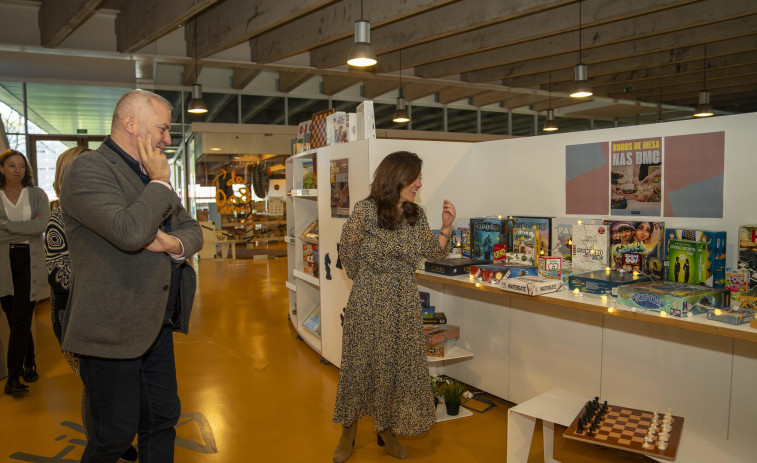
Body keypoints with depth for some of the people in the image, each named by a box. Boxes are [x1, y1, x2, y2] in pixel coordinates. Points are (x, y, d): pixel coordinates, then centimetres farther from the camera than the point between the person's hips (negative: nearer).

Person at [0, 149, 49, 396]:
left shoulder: (37, 194, 5)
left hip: (29, 261, -1)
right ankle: (29, 365, 25)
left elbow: (41, 225, -11)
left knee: (20, 321, -6)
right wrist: (27, 229, -12)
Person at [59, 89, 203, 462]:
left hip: (157, 326, 8)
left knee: (163, 419, 16)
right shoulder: (87, 170, -15)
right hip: (112, 330, -8)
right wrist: (160, 182, -16)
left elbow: (193, 229, 13)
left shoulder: (152, 175, 13)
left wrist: (176, 243, -10)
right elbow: (130, 232, -31)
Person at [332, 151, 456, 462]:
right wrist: (366, 281, 8)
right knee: (360, 365, 8)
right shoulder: (365, 210, -13)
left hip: (405, 304, 4)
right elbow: (348, 253, -2)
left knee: (401, 365, 11)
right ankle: (348, 434, 28)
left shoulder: (417, 215, 3)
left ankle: (387, 430, 32)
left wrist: (446, 228, -9)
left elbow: (433, 254, 7)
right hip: (368, 303, -4)